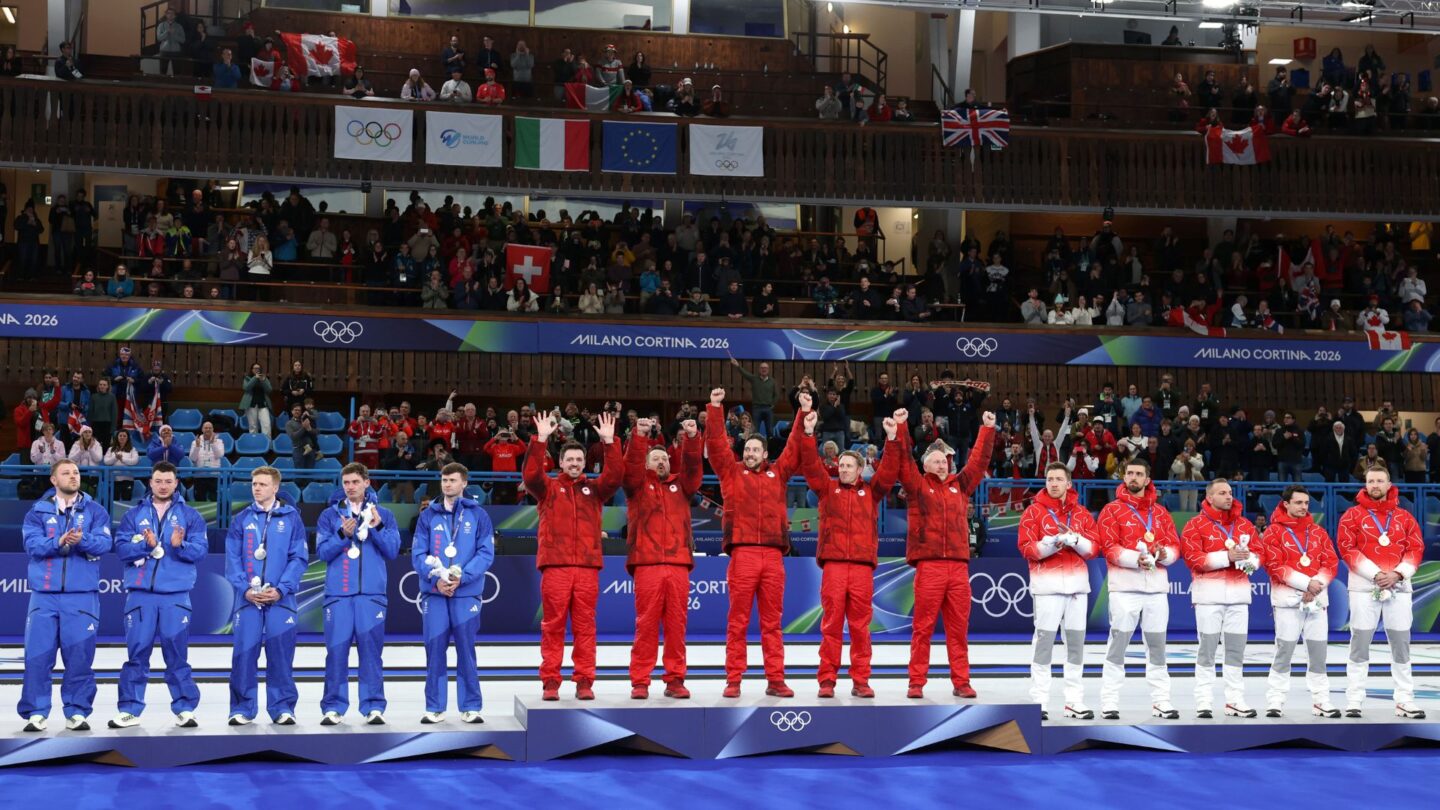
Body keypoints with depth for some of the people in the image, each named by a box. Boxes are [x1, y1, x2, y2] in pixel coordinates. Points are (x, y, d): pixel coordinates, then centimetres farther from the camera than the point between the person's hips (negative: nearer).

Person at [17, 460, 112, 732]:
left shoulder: (95, 511, 7)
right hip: (45, 594, 0)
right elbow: (32, 544, -7)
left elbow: (104, 543, -7)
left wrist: (82, 540, -26)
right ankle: (36, 712, 6)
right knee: (38, 654, -2)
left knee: (80, 654, 1)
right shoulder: (38, 512, 8)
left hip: (82, 594, 0)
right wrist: (58, 542, -24)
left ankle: (77, 711, 10)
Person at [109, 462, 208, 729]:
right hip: (140, 593, 1)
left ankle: (185, 709, 6)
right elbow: (121, 548, 0)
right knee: (137, 652, 1)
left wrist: (180, 545, -20)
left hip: (176, 594, -1)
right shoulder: (134, 514, 10)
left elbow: (200, 550, -2)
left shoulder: (190, 515, 8)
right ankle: (130, 710, 6)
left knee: (177, 652, 1)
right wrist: (146, 544, -16)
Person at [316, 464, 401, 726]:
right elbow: (322, 552, 1)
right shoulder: (329, 515, 9)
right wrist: (343, 535, -14)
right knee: (336, 650, -1)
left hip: (372, 593, 0)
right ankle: (334, 707, 3)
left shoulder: (383, 515, 10)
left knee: (371, 649, -1)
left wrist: (377, 527, -10)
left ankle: (374, 706, 2)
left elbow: (393, 551, 3)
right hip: (338, 593, 0)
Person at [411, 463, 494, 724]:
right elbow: (418, 554, 3)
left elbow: (486, 553, -2)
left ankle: (470, 707, 8)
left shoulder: (478, 515, 4)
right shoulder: (428, 516, 8)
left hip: (467, 593, -1)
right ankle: (434, 708, 7)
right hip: (434, 593, 1)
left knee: (466, 651, 2)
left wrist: (462, 577, -15)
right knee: (434, 650, 1)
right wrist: (436, 579, -13)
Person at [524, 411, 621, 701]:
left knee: (585, 625, 1)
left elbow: (615, 476, -2)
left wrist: (609, 442, -10)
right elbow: (531, 474, -7)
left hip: (588, 566, 1)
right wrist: (541, 439, -15)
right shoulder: (548, 487, 11)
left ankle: (585, 681, 4)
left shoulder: (595, 489, 14)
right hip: (555, 565, -1)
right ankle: (550, 681, 0)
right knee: (553, 625, -2)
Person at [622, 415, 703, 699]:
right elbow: (631, 464, -3)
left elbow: (692, 465, 5)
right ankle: (640, 681, -2)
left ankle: (675, 680, 6)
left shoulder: (681, 485, 20)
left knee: (676, 624, 2)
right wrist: (639, 436, -18)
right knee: (646, 624, -4)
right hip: (647, 564, -2)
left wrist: (692, 438, -11)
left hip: (679, 564, 2)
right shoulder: (638, 484, 14)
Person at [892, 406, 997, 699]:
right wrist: (901, 427, -8)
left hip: (959, 565, 3)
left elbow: (979, 460, 19)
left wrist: (988, 430, 15)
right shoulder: (918, 486, 8)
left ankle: (961, 682, 9)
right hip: (928, 565, -3)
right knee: (923, 627, -2)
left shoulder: (960, 485, 17)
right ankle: (916, 682, 2)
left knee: (959, 627, 5)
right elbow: (903, 461, -2)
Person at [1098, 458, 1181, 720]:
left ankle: (1160, 700, 16)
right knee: (1118, 642, -3)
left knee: (1157, 644, 9)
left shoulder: (1160, 512, 15)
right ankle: (1109, 702, 1)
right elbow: (1109, 547, -8)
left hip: (1157, 586, 4)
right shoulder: (1113, 510, 1)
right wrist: (1137, 558, -21)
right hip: (1125, 585, -4)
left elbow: (1174, 545, 11)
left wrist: (1165, 554, -12)